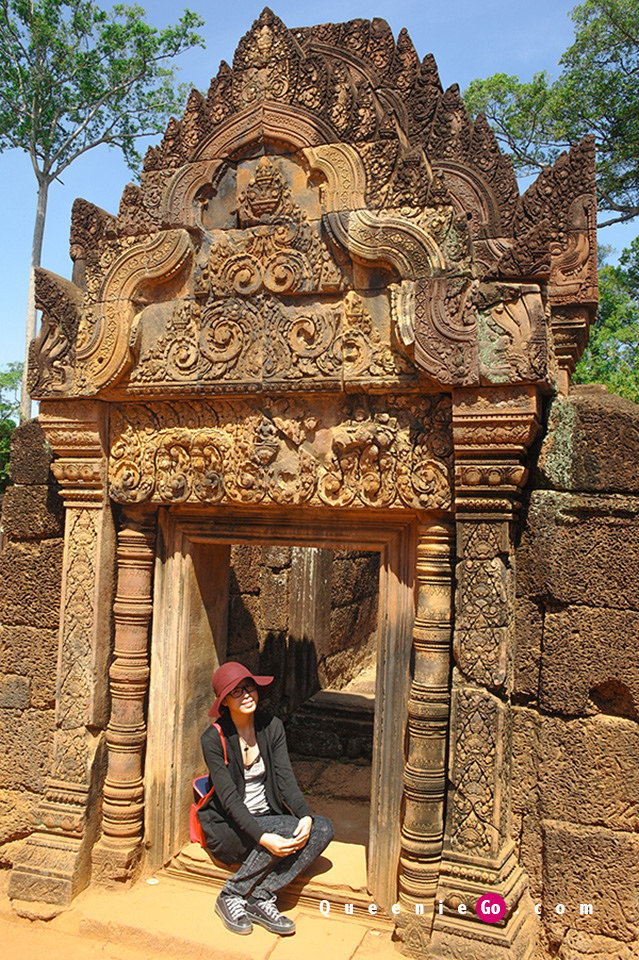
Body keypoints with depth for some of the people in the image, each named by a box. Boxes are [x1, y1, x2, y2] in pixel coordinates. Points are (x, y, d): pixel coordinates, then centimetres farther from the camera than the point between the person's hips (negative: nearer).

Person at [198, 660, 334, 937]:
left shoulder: (272, 727, -1)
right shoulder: (213, 739, -15)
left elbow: (286, 779, -5)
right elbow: (230, 799, -20)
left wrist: (306, 816, -22)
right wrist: (262, 837, -31)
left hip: (267, 816, 6)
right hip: (227, 826, -5)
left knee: (323, 829, -18)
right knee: (287, 830, -30)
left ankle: (261, 899, -17)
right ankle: (231, 896, -14)